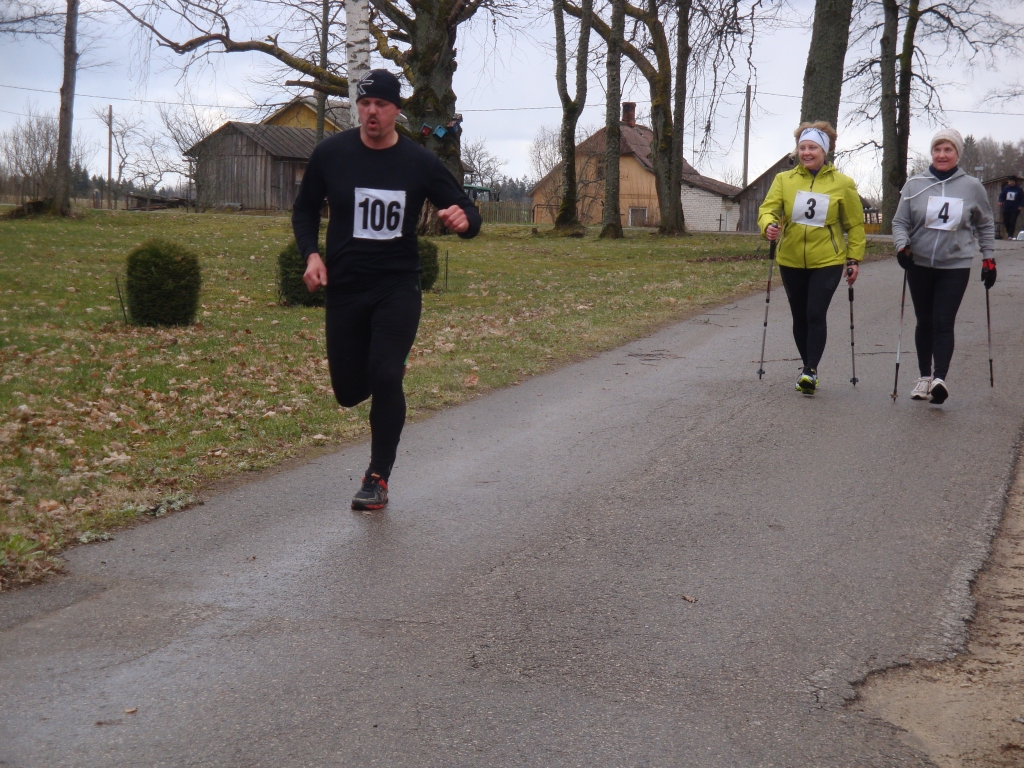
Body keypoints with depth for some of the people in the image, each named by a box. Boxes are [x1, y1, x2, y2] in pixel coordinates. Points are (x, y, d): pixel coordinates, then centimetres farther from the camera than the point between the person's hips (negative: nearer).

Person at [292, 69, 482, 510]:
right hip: (344, 289, 2)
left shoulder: (420, 162, -4)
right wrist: (311, 254, -6)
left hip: (398, 288, -2)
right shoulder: (331, 154, -2)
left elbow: (467, 214, 3)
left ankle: (378, 479, 0)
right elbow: (305, 210, 12)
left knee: (385, 378, -17)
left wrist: (463, 219, -23)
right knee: (348, 392, 5)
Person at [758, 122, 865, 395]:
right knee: (800, 318, 10)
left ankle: (811, 370, -10)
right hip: (791, 261, 3)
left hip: (827, 262, -3)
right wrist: (769, 225, -26)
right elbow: (768, 208, -3)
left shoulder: (843, 184, 0)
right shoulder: (784, 180, 4)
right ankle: (808, 368, 25)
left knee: (815, 315, -14)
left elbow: (855, 225, 6)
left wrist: (854, 259, 1)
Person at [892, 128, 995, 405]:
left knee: (943, 323, -12)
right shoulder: (915, 184, 0)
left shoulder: (972, 187, 1)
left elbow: (985, 225, 13)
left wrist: (988, 259, 9)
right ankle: (925, 377, 22)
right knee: (924, 322, 11)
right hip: (920, 265, 2)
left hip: (955, 267, -2)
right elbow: (900, 222, 5)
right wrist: (902, 245, -14)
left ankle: (940, 379, -20)